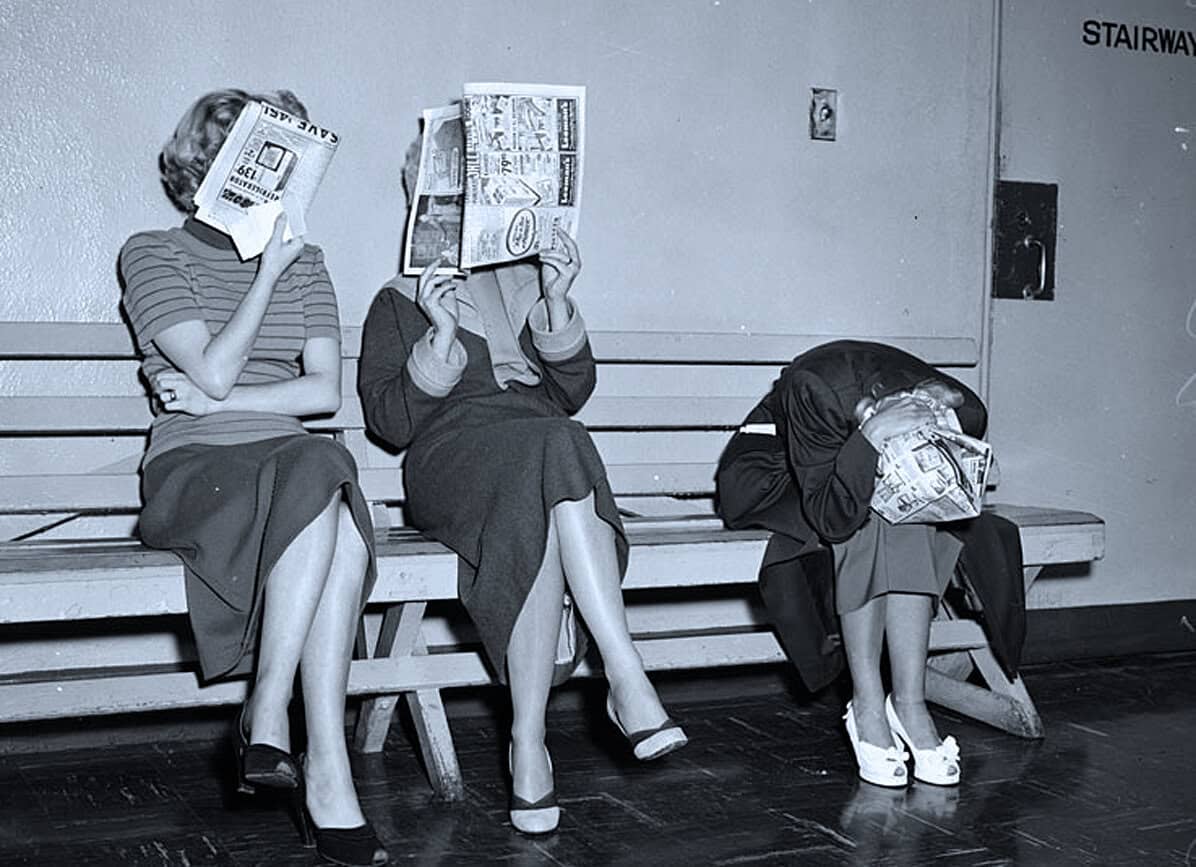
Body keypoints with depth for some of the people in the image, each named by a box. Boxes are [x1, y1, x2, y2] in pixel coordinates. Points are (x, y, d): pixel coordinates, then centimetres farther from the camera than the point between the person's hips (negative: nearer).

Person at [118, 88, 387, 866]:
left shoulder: (304, 261, 20)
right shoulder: (154, 254, 8)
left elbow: (325, 389, 8)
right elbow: (213, 370, -8)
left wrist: (216, 403, -2)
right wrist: (268, 271, -7)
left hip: (294, 465, 4)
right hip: (192, 469, -4)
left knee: (341, 535, -34)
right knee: (323, 478, -36)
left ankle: (269, 722, -33)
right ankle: (326, 772, -34)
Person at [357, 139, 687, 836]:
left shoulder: (525, 282, 30)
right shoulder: (400, 301, 23)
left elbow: (572, 394, 16)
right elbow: (390, 423, 8)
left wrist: (557, 306, 3)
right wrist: (442, 335, -3)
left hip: (546, 451, 3)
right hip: (452, 455, -3)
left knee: (542, 518, -38)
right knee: (555, 448, -38)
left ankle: (528, 741, -41)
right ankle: (628, 678, -43)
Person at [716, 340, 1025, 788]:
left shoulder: (962, 412, -26)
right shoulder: (816, 390, -38)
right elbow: (831, 519, -42)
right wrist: (871, 437, -50)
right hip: (771, 478, -4)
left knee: (912, 516, -27)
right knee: (864, 522, -32)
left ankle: (910, 702, -23)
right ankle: (867, 706, -25)